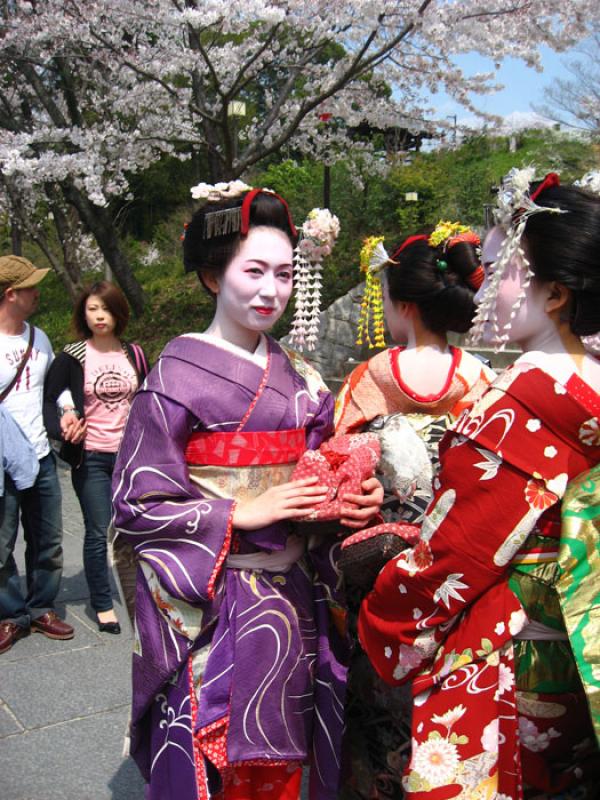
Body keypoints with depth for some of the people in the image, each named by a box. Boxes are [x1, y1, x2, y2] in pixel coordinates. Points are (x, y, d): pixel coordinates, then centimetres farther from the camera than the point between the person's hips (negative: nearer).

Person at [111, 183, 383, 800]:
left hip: (295, 601, 5)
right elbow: (134, 505, -12)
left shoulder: (297, 377, 6)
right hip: (213, 606, -5)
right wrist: (241, 514, -18)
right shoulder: (177, 377, -11)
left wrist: (355, 500, -6)